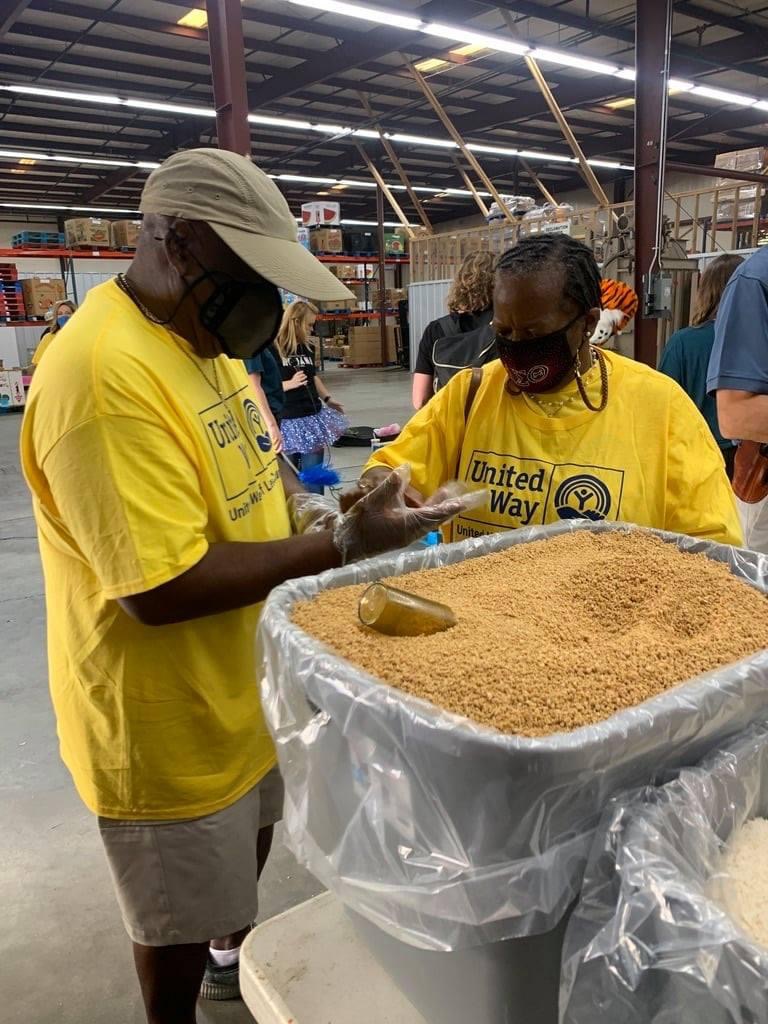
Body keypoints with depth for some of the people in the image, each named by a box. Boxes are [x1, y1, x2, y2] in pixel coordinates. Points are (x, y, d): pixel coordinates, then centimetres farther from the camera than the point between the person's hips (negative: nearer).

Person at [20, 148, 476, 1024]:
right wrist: (340, 546, -28)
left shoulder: (202, 338, 2)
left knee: (251, 835, 31)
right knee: (181, 914, 16)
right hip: (167, 718, -9)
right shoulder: (106, 373, -30)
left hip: (241, 681, 10)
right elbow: (159, 589, -32)